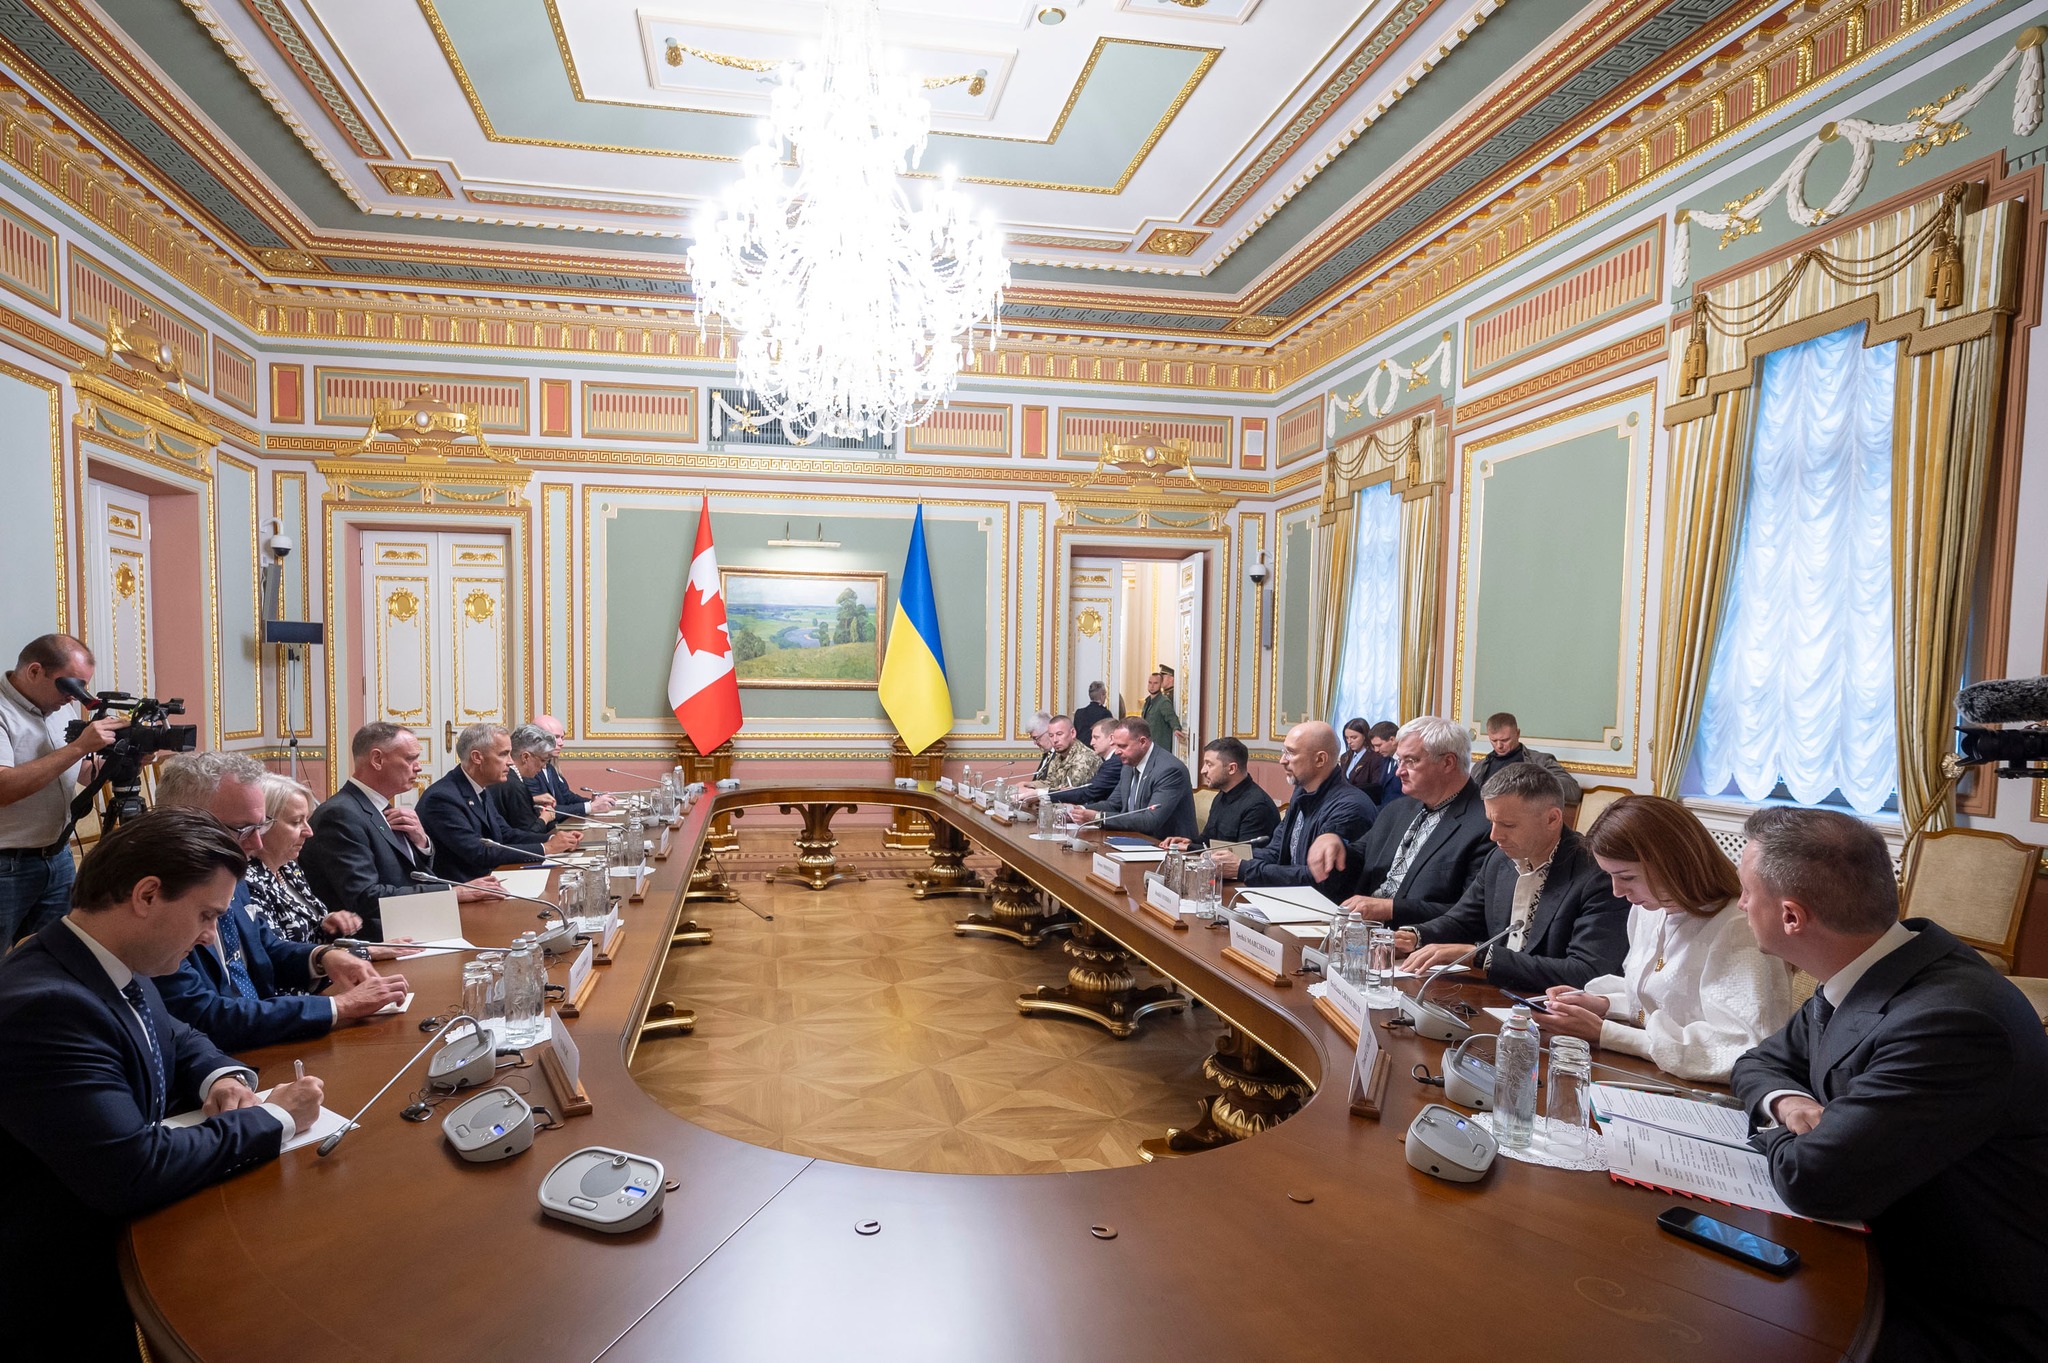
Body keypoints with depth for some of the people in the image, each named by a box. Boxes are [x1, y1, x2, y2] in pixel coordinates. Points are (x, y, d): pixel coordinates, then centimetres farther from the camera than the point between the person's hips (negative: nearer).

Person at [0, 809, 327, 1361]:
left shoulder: (117, 967, -1)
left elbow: (177, 1039, 18)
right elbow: (134, 1172, -31)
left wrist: (222, 1077, -3)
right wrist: (274, 1119, -19)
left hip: (129, 1223, 8)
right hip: (82, 1295, -8)